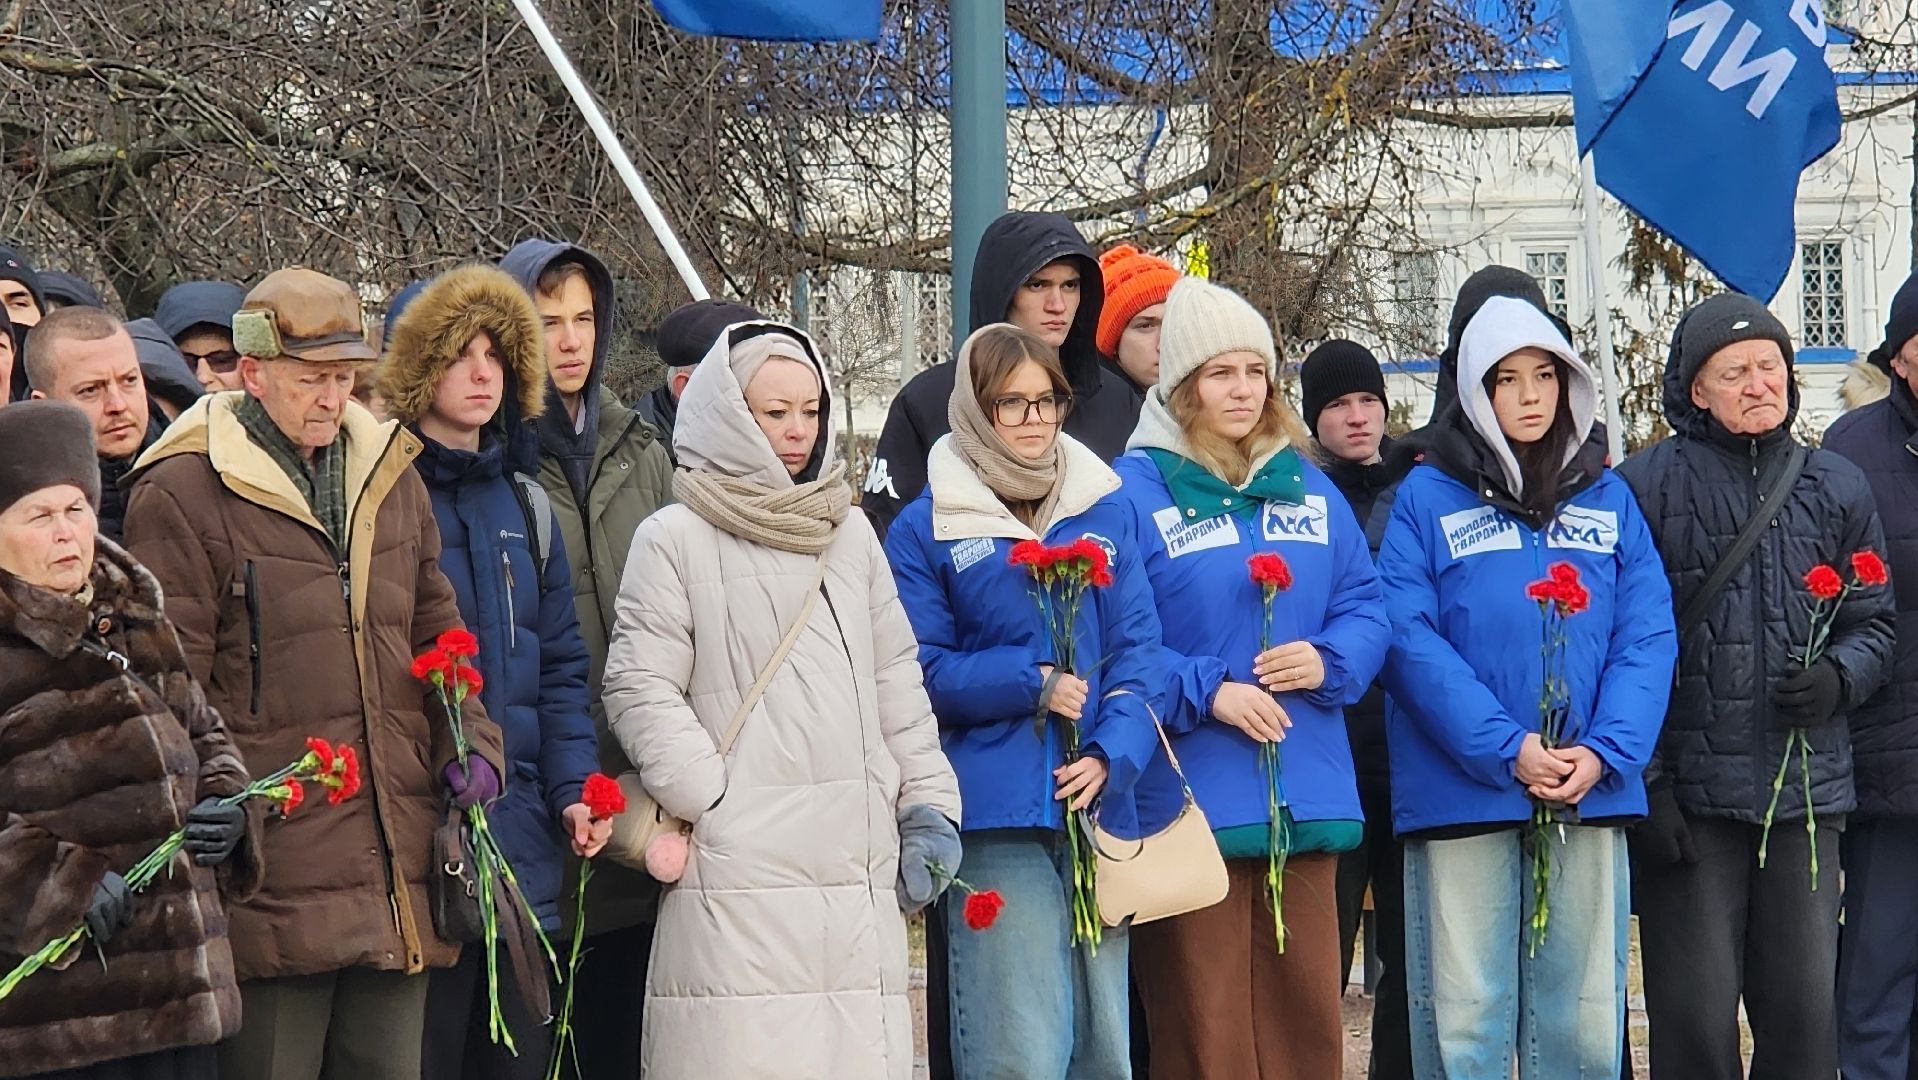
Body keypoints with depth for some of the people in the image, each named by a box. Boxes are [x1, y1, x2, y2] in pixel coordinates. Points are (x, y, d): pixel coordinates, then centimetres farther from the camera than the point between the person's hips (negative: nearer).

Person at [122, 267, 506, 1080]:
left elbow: (435, 632, 22)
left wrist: (469, 745, 6)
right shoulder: (181, 493, -6)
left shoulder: (392, 477, 15)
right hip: (274, 877, -6)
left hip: (400, 876, 6)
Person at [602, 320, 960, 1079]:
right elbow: (641, 690, -5)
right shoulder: (675, 540, 1)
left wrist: (926, 806, 12)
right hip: (738, 878, -5)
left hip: (857, 874, 5)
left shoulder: (850, 534, 18)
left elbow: (897, 685, 19)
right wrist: (713, 800, -11)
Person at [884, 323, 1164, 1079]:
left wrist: (1111, 755, -10)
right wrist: (1031, 684, -14)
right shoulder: (927, 528, 2)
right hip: (997, 817, -4)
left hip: (1097, 809, 4)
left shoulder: (1105, 511, 12)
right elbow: (917, 673, -1)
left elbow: (1138, 648, 7)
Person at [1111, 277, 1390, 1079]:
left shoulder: (1308, 487, 14)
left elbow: (1365, 605, 12)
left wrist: (1329, 660, -8)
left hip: (1307, 797, 5)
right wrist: (1206, 691, -18)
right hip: (1191, 801, -5)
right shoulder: (1133, 492, -4)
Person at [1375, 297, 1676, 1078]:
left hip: (1591, 798, 3)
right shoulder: (1426, 497, 3)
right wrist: (1508, 749, -16)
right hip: (1464, 797, -3)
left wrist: (1604, 753, -11)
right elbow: (1410, 639, -7)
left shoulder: (1608, 497, 13)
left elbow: (1648, 635, 5)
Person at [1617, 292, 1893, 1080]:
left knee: (1804, 1011, 6)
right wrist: (1644, 783, -10)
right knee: (1696, 1015, -2)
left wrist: (1839, 679, -6)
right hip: (1688, 797, -4)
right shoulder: (1644, 487, -2)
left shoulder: (1835, 488, 12)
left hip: (1806, 792, 4)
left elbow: (1871, 622, 17)